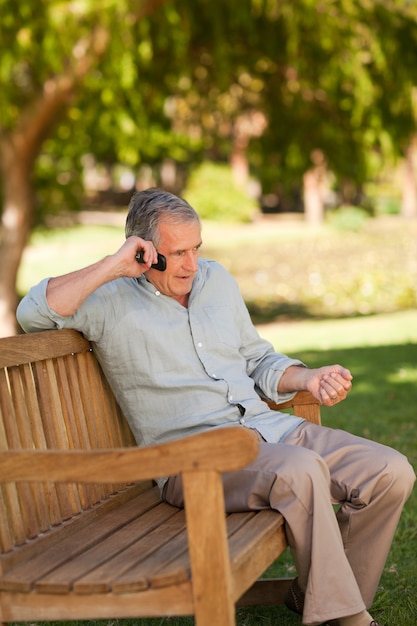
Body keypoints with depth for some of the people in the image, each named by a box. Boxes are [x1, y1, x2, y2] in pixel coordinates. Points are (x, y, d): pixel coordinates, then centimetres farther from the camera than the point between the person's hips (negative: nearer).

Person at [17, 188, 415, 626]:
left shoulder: (216, 279, 19)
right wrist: (113, 266, -15)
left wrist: (310, 379, 6)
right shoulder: (110, 302, 0)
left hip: (269, 427, 7)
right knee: (301, 470, -36)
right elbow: (33, 313, -17)